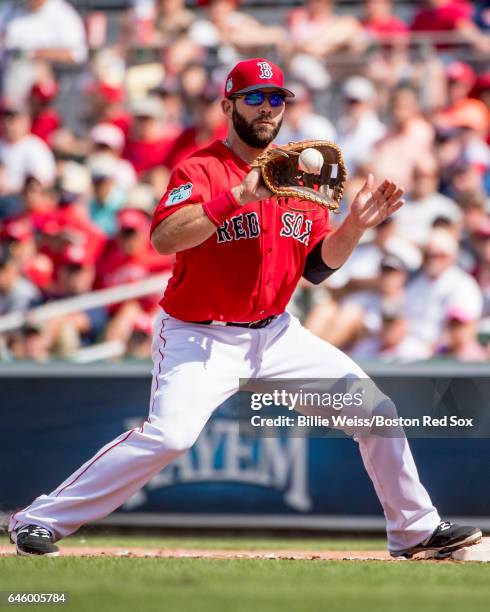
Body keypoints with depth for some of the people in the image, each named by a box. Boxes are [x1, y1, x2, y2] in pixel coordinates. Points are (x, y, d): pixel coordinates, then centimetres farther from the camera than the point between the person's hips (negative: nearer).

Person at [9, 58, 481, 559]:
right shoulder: (200, 169, -11)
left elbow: (318, 265, 10)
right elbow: (164, 237, -29)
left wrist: (355, 225, -7)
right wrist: (243, 194, -33)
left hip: (275, 334, 6)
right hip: (199, 338, -6)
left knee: (374, 406, 2)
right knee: (168, 436, -26)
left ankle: (415, 530, 18)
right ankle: (39, 520, -15)